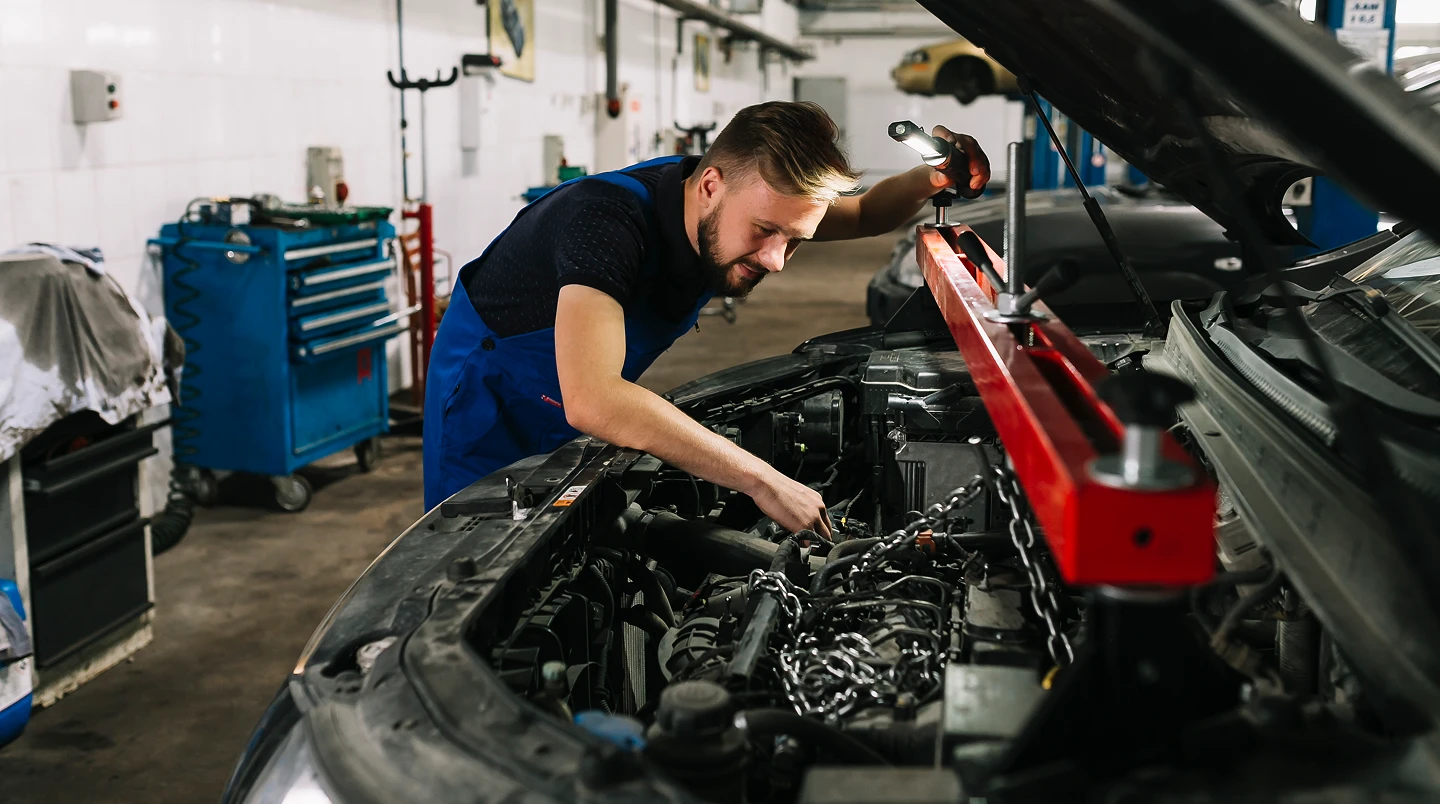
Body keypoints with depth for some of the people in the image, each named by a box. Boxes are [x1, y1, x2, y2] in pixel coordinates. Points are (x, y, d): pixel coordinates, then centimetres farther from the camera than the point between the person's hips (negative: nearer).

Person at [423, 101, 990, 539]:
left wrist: (930, 181, -21)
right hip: (488, 400, -6)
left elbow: (863, 215, 4)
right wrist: (763, 482, -52)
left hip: (589, 418, 6)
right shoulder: (609, 220, -41)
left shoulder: (755, 202, -17)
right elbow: (591, 402, -54)